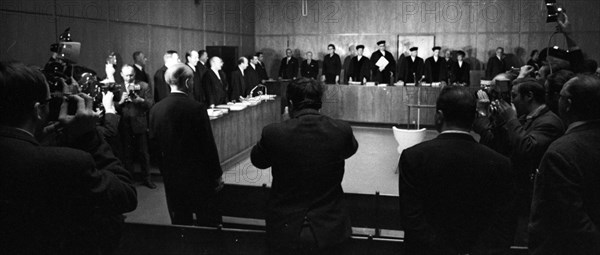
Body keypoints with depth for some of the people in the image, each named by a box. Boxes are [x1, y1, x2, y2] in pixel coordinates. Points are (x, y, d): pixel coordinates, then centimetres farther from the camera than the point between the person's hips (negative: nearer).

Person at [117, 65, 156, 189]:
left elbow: (150, 104, -5)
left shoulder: (144, 86, 4)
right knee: (127, 154, 7)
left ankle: (146, 178, 14)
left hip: (140, 124, -1)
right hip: (125, 126, 1)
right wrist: (121, 102, -16)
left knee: (143, 153, 4)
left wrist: (140, 100, -21)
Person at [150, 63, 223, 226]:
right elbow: (208, 145, -13)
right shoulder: (196, 108, -16)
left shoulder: (156, 109, -2)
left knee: (180, 223, 14)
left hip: (171, 177, 5)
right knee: (207, 223, 6)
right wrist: (217, 175, -3)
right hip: (198, 176, -5)